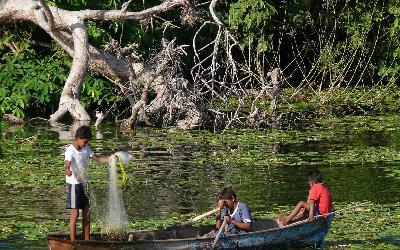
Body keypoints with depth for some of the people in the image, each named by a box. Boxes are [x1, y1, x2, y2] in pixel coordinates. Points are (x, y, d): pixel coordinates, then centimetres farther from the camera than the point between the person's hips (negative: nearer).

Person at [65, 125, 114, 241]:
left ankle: (87, 240, 17)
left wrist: (109, 159, -8)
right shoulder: (70, 151, -17)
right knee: (75, 213, -5)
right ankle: (73, 241, 0)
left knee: (87, 212, 9)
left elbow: (97, 159, 9)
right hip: (74, 184, -7)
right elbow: (67, 164, -33)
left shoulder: (86, 149, 6)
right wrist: (67, 171, -55)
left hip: (84, 183, 7)